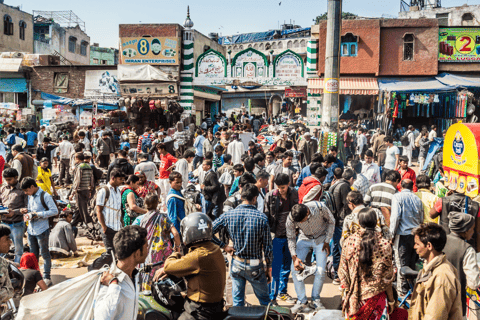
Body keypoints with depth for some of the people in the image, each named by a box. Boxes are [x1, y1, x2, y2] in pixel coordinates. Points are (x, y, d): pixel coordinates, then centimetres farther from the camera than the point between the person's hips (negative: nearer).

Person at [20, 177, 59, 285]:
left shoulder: (45, 196, -12)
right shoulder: (30, 196, 11)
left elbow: (55, 211, -15)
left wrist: (38, 214, -20)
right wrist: (26, 211, 1)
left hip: (42, 230, -7)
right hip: (31, 230, 7)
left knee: (44, 254, 2)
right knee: (33, 255, 14)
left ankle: (47, 278, 9)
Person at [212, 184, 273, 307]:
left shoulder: (228, 215, -8)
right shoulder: (262, 218, -14)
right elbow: (267, 247, -9)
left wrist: (223, 246, 0)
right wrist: (269, 268, 3)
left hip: (236, 264, 2)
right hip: (255, 266, -2)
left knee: (237, 300, 16)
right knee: (264, 300, 17)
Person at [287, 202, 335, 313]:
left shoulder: (320, 208, -33)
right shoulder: (291, 218, -28)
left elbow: (331, 221, -11)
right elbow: (291, 238, -11)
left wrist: (327, 242, -10)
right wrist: (294, 257, -22)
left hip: (320, 238, -1)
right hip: (304, 239, 1)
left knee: (321, 271, -9)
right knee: (295, 268, -12)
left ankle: (316, 299, 14)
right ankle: (302, 301, 2)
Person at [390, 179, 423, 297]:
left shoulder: (397, 197, -6)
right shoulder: (417, 199, 8)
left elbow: (395, 217, -13)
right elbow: (421, 219, 13)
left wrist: (392, 233, -5)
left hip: (403, 234, -5)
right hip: (416, 234, 5)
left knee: (401, 262, 1)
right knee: (412, 262, 14)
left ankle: (402, 290, 6)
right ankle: (412, 286, 21)